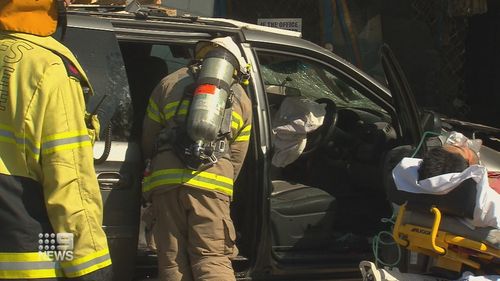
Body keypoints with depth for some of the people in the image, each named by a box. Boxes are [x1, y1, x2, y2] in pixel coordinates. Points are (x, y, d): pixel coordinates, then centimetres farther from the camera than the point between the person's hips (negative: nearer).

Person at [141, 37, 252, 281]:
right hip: (212, 181, 0)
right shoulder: (242, 99, 21)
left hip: (165, 179, 0)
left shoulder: (169, 84, 20)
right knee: (213, 260, -3)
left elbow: (147, 141, 22)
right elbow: (236, 159, 20)